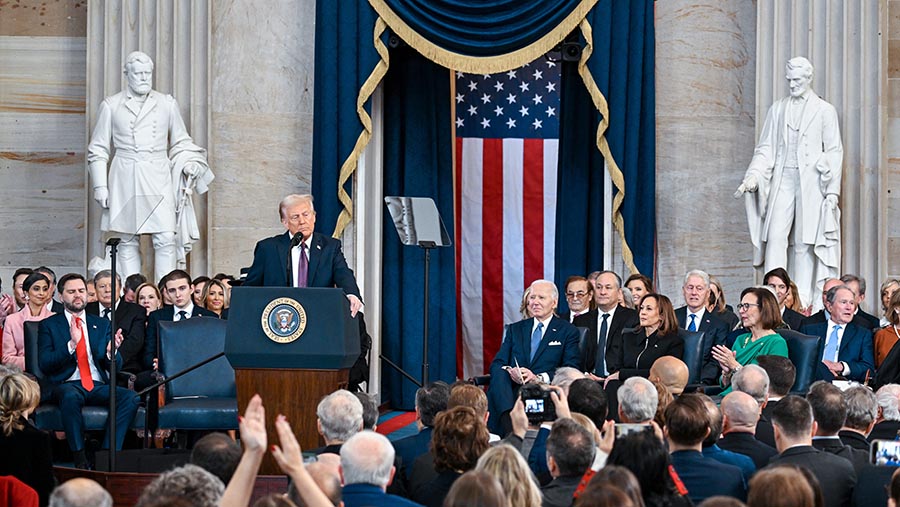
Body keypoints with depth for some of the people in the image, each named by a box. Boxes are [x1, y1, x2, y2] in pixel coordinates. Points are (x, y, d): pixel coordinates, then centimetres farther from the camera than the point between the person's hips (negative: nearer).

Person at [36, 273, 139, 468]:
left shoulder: (102, 325, 19)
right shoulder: (49, 325, 10)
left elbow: (115, 367, 13)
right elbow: (44, 364, -3)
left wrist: (112, 351, -12)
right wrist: (71, 344, -17)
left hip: (99, 386, 3)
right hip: (67, 385, -3)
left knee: (130, 397, -28)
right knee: (71, 396, -39)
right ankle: (80, 459, -31)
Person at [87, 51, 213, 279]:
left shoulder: (167, 104, 12)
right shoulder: (111, 106, 8)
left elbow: (181, 143, 20)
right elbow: (98, 149, 10)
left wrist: (188, 163, 0)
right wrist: (100, 186, 3)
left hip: (158, 178, 1)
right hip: (124, 181, -1)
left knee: (166, 239, -10)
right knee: (128, 242, 1)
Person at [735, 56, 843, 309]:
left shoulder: (825, 110, 7)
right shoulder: (777, 109, 14)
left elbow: (834, 152, 5)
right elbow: (766, 147, 11)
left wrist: (833, 191, -3)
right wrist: (753, 176, -6)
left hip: (811, 181, -2)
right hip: (782, 180, 2)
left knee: (805, 240, -1)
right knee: (775, 236, -9)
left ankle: (802, 299, 3)